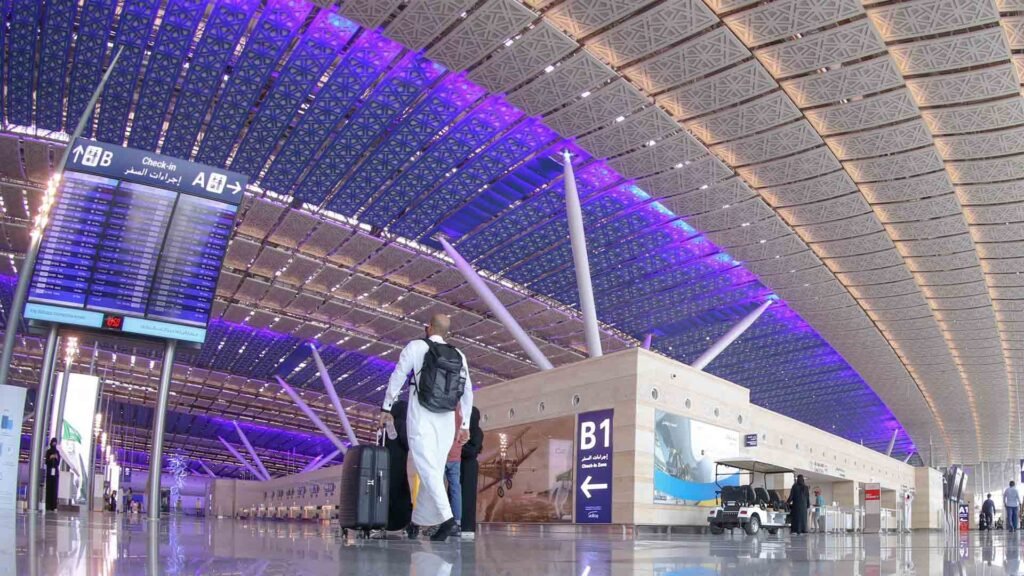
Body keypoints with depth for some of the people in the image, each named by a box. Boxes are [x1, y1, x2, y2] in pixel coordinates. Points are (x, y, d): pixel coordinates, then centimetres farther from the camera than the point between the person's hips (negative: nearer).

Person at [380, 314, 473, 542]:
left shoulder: (416, 347, -1)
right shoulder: (459, 356, 10)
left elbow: (398, 377, -2)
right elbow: (467, 391, 9)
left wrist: (386, 408, 6)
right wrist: (465, 424, 14)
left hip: (421, 419, -4)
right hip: (446, 422, 4)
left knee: (427, 469, -9)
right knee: (435, 470, 9)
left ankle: (446, 517, -26)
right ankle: (418, 521, 12)